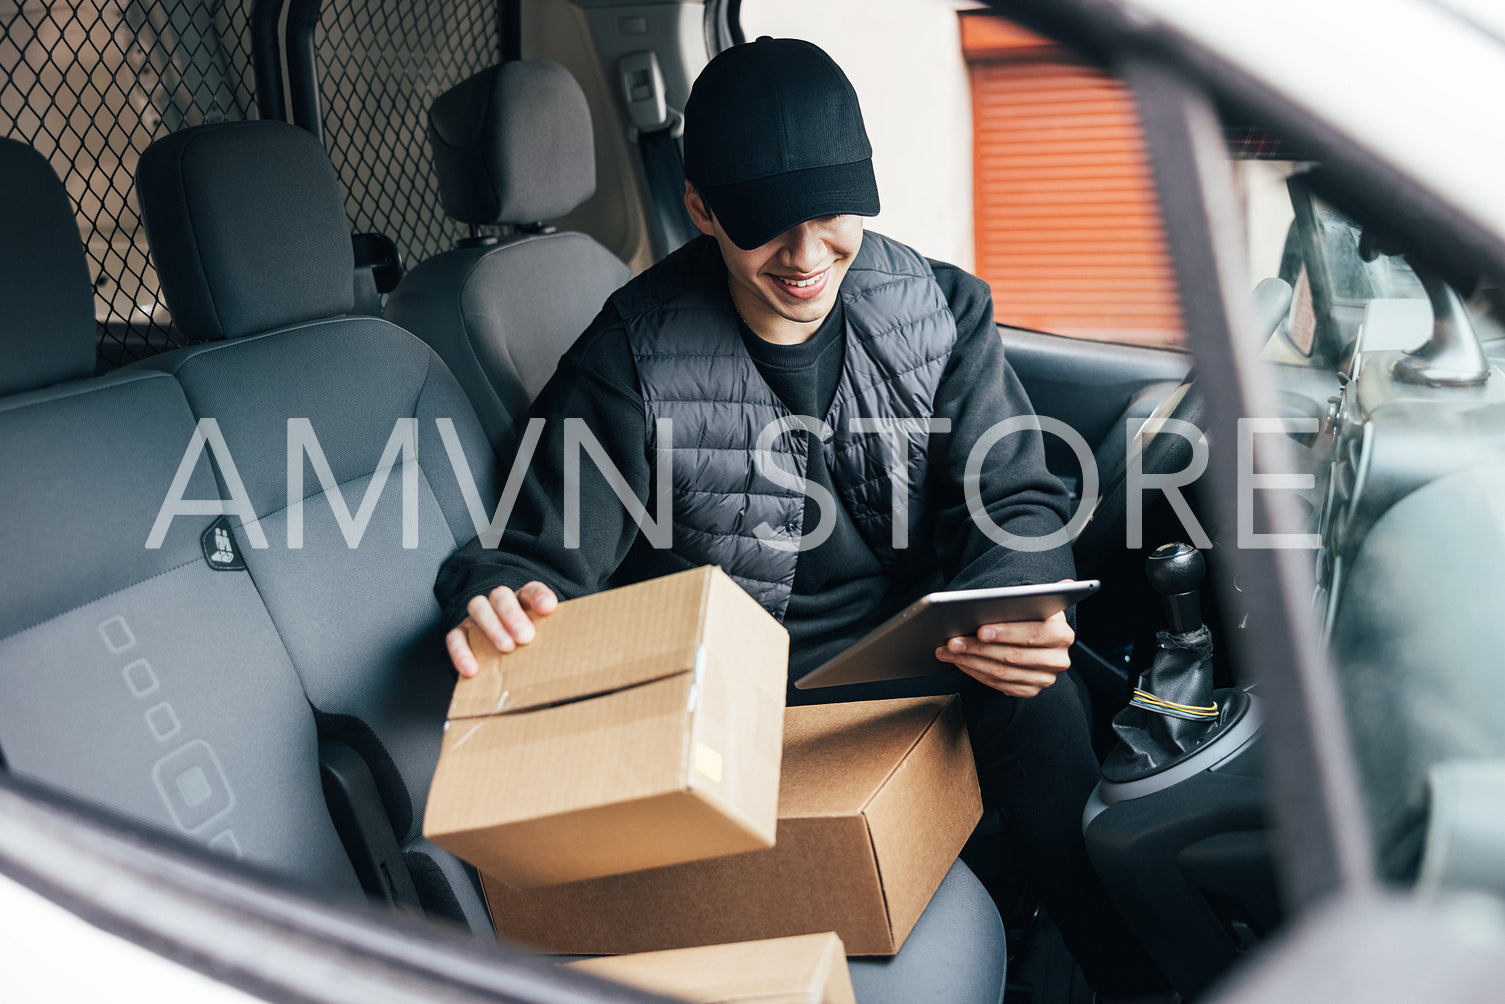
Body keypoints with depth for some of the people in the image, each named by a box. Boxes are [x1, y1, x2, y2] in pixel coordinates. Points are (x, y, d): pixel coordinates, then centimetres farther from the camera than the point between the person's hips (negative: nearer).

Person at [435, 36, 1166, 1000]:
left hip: (916, 666, 2)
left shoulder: (943, 311, 1)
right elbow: (549, 559, -7)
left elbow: (1016, 502, 0)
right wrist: (499, 600, -33)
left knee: (1025, 687, -28)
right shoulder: (633, 357, -8)